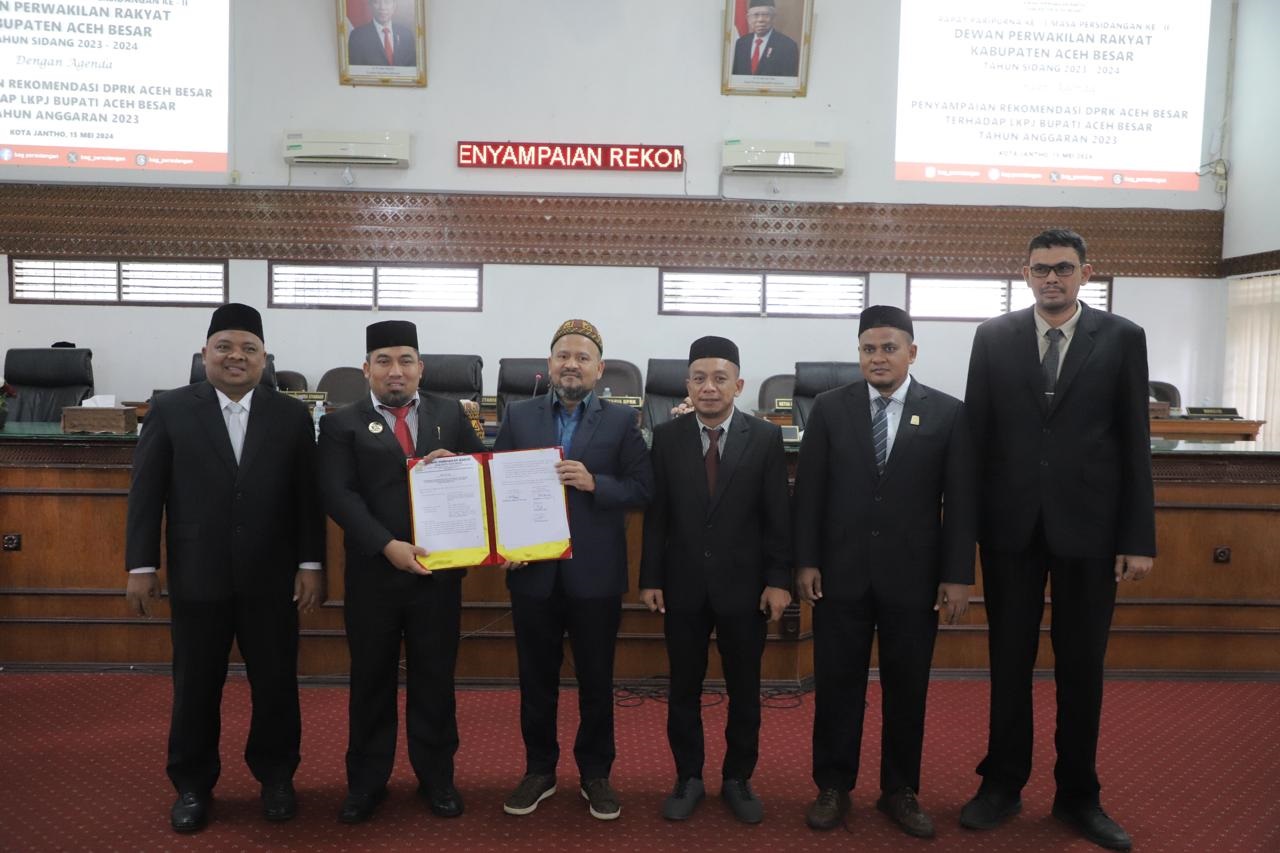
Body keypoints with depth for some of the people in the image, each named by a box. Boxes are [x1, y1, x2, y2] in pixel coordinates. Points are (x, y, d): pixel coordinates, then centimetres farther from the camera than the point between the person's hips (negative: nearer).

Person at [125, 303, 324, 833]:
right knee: (195, 688, 11)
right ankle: (192, 786, 30)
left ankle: (275, 777, 29)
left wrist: (310, 565, -4)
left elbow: (308, 496, 1)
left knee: (276, 685, 10)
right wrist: (141, 566, -3)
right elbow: (145, 492, 1)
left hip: (271, 579, 1)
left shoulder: (292, 415, 2)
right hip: (197, 578, 0)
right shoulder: (170, 410, 1)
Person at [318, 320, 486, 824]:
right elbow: (338, 495, -10)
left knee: (434, 679, 12)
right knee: (371, 681, 12)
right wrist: (389, 546, -21)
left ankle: (437, 778, 27)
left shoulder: (450, 414, 7)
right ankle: (366, 781, 28)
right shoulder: (342, 424, 1)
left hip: (439, 570, 1)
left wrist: (458, 462, -14)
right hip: (373, 574, -1)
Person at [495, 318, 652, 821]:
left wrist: (594, 483, -19)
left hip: (596, 573, -1)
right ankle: (539, 770, 31)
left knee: (596, 679, 11)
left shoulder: (621, 421, 1)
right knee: (536, 678, 13)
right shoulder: (519, 417, 5)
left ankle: (596, 774, 28)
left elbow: (643, 489, -5)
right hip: (533, 570, 2)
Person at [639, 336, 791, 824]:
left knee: (744, 689, 12)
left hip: (743, 586, -1)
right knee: (684, 688, 12)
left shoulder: (765, 437, -3)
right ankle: (688, 779, 29)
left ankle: (738, 780, 30)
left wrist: (779, 579, -7)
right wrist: (650, 578, -2)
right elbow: (656, 515, 1)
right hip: (683, 586, 1)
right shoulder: (667, 437, 0)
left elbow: (778, 516, -3)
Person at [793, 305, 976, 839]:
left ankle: (900, 791, 28)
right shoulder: (830, 408, 1)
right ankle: (834, 786, 25)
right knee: (836, 684, 9)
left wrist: (957, 575, -4)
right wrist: (806, 562, -3)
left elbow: (960, 501, -1)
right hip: (841, 573, 0)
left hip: (912, 576, 0)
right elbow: (808, 490, 1)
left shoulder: (948, 413, 0)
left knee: (907, 687, 11)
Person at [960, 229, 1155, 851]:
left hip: (1088, 526, 0)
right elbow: (975, 432, 2)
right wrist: (965, 522, -1)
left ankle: (1078, 795, 28)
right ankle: (1002, 784, 27)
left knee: (1082, 666, 11)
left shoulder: (1122, 338, 1)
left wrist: (1139, 539, -3)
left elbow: (1135, 443, 0)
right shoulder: (993, 337, 3)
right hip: (1011, 524, 1)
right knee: (1009, 660, 11)